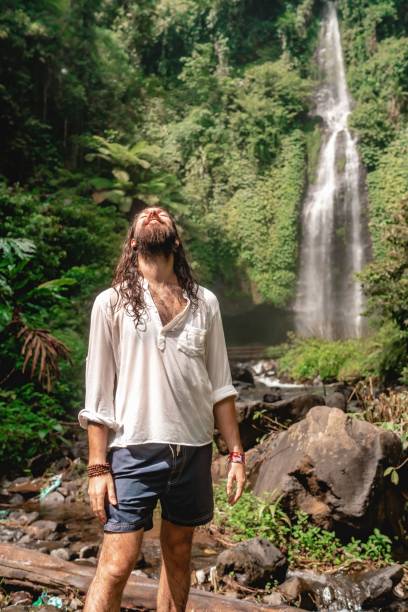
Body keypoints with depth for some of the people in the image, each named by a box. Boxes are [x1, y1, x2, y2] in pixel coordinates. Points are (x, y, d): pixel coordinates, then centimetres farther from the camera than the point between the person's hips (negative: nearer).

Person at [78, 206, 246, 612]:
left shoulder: (204, 302, 6)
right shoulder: (112, 302, -1)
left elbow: (219, 385, 8)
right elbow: (98, 393, -2)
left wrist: (235, 454, 4)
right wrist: (97, 467, -6)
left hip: (194, 448, 3)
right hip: (134, 449, -3)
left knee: (178, 553, 16)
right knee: (116, 564, -4)